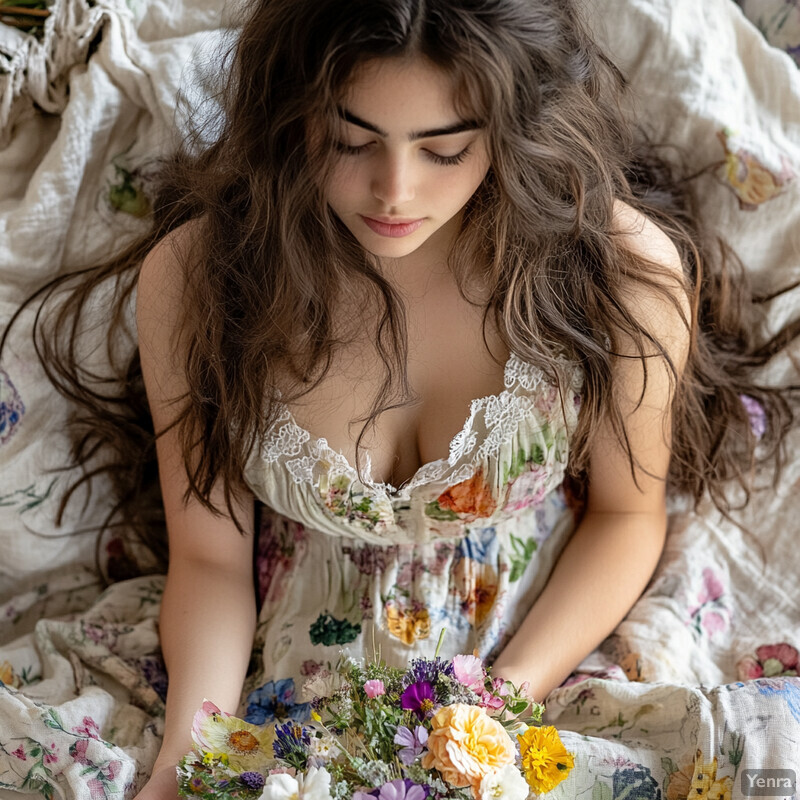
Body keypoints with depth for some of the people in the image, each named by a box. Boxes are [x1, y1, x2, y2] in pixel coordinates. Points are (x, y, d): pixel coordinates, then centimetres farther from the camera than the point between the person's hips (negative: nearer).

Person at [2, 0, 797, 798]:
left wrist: (507, 701, -14)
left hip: (551, 642, 2)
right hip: (297, 676, -1)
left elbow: (625, 511, -3)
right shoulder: (191, 277, -16)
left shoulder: (625, 267, -18)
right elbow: (210, 557, -6)